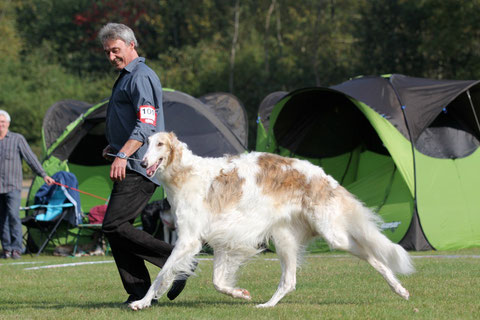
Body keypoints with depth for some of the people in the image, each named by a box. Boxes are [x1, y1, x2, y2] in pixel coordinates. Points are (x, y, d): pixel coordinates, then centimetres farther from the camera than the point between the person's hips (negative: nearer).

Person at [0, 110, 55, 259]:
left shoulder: (17, 139, 5)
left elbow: (30, 158, 3)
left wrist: (43, 175, -3)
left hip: (12, 186, -3)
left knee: (13, 215, -15)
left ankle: (16, 248, -11)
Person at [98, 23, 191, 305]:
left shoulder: (141, 77, -11)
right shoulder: (126, 77, 22)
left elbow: (146, 126, -22)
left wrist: (123, 155, -32)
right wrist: (116, 147, 20)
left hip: (139, 166, -11)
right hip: (130, 167, 11)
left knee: (114, 226, -16)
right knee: (117, 228, 6)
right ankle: (140, 292, 6)